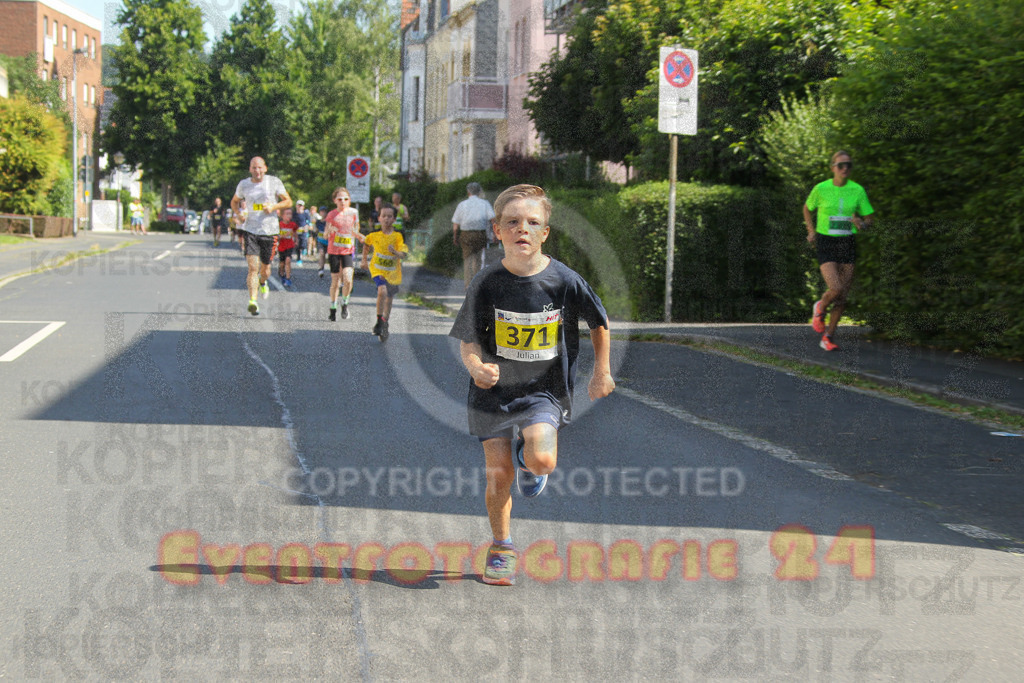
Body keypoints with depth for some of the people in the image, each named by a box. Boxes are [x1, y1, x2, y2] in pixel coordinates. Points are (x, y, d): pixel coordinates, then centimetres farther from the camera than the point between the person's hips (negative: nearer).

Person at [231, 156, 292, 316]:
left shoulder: (274, 182, -1)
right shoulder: (243, 184, 4)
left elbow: (288, 201, 3)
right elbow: (235, 201, 21)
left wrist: (274, 207, -15)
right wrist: (238, 214, 0)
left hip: (270, 231, 0)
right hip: (250, 230, 0)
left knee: (265, 267, 12)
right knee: (253, 267, -14)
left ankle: (263, 283, 47)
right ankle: (252, 301, -17)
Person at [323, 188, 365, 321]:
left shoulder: (353, 213, 4)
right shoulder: (332, 215, -1)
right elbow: (325, 235, 0)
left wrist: (362, 237, -4)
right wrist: (329, 231, -22)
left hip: (348, 251, 1)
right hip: (333, 250, -1)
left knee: (347, 279, -17)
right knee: (335, 281, 1)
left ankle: (345, 304, 6)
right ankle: (333, 309, 17)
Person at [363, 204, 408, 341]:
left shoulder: (398, 235, -13)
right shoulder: (374, 233, -9)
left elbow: (404, 254, -20)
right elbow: (366, 243, 14)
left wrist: (395, 252, -39)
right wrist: (364, 258, 17)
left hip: (393, 272, 1)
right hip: (377, 269, -1)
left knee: (389, 298, 16)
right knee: (382, 291, -27)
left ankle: (385, 325, 38)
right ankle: (379, 322, -14)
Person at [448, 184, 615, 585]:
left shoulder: (564, 280, -10)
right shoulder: (488, 283, -9)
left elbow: (599, 323, 7)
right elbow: (469, 341, -5)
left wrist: (602, 371, 8)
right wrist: (477, 366, -26)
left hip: (544, 390, -1)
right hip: (495, 389, 1)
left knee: (542, 459, -23)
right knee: (499, 474, 1)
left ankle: (528, 456, 16)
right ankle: (501, 547, 24)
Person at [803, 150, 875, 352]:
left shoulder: (857, 190, -1)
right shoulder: (821, 189, -6)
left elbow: (870, 219, 4)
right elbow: (807, 208, 14)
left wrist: (862, 224, -19)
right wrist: (811, 231, 1)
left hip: (847, 245, 3)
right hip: (826, 245, -3)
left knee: (843, 296, 3)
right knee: (836, 290, -20)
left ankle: (828, 338, 18)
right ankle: (820, 308, 16)